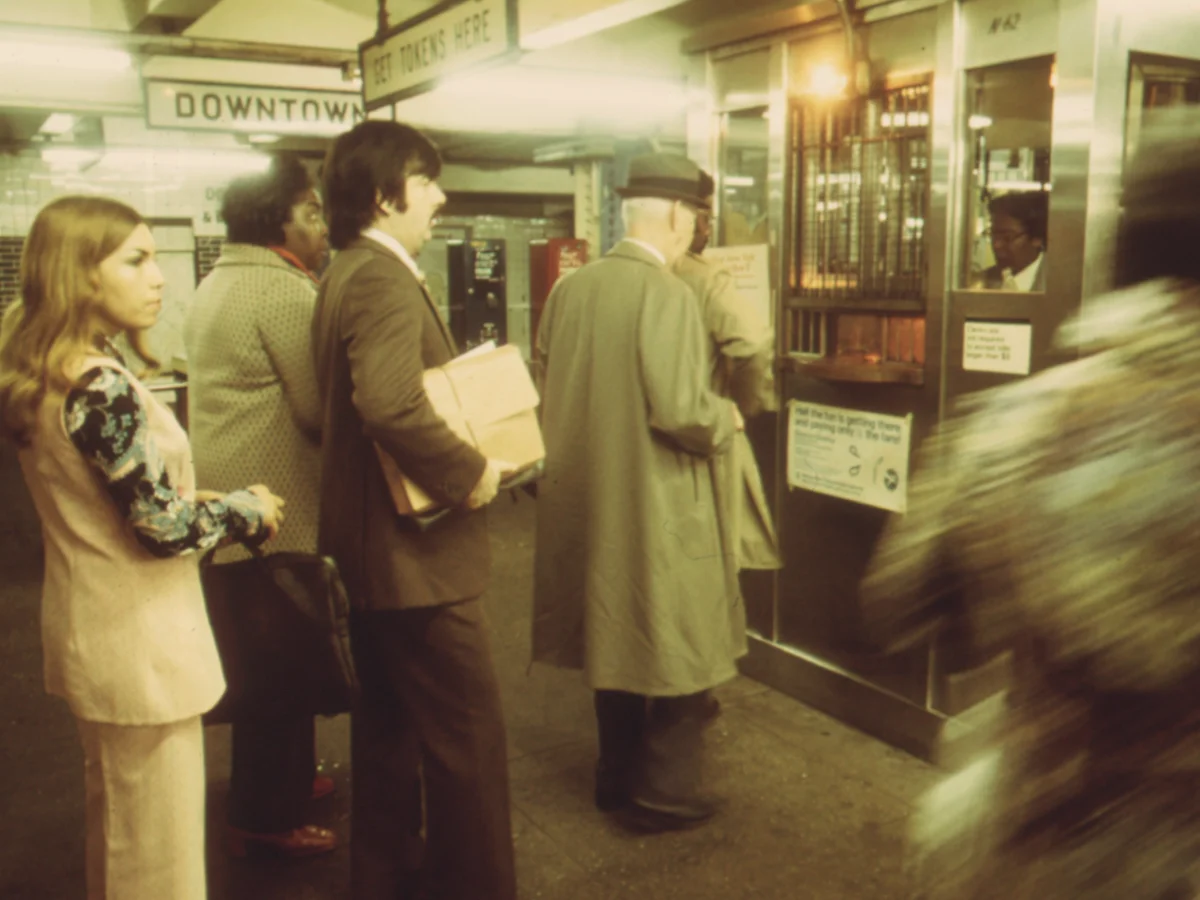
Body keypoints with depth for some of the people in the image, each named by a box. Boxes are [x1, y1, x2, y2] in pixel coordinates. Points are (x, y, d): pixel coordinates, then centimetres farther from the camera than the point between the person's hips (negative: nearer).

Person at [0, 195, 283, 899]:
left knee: (115, 827, 27)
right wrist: (250, 511, -9)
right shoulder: (100, 384, -24)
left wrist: (203, 500, 5)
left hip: (89, 626, 10)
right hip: (140, 641, -10)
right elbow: (163, 524, -25)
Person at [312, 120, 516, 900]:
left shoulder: (350, 273, 12)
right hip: (417, 552, -11)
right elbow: (392, 405, -36)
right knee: (468, 738, 0)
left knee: (389, 725, 21)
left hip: (372, 548, 11)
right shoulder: (384, 280, -20)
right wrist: (469, 473, -23)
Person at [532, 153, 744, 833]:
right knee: (678, 647, 9)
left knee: (618, 636, 21)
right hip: (658, 505, -8)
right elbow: (679, 411, -23)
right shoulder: (668, 295, -19)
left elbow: (545, 385, 9)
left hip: (591, 498, 8)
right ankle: (663, 795, 21)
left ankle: (618, 778, 35)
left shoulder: (571, 288, 2)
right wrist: (726, 421, -4)